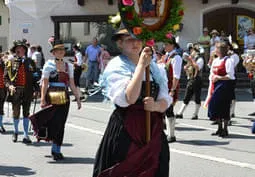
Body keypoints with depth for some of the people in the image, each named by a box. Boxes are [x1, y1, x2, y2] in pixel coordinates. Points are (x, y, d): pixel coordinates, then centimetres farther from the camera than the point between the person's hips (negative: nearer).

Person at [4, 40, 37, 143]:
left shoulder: (30, 62, 8)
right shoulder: (11, 62, 4)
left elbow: (35, 76, 11)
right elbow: (6, 77, 2)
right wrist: (9, 85, -15)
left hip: (28, 91, 1)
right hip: (15, 91, -1)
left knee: (26, 113, 3)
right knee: (16, 113, 6)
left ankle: (26, 136, 8)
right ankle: (16, 132, 30)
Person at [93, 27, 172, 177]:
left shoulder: (154, 67, 10)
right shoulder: (116, 67, -6)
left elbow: (165, 102, 6)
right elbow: (128, 99, -21)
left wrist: (156, 106, -18)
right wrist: (141, 66, -18)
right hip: (125, 132, -5)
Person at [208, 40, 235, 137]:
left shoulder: (228, 61, -10)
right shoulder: (215, 61, 14)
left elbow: (230, 76, -15)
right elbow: (211, 73, 21)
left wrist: (218, 77, -17)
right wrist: (212, 78, 2)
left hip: (225, 86, -8)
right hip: (216, 86, 8)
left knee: (224, 107, -4)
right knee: (214, 105, 8)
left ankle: (225, 129, 7)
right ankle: (220, 128, 21)